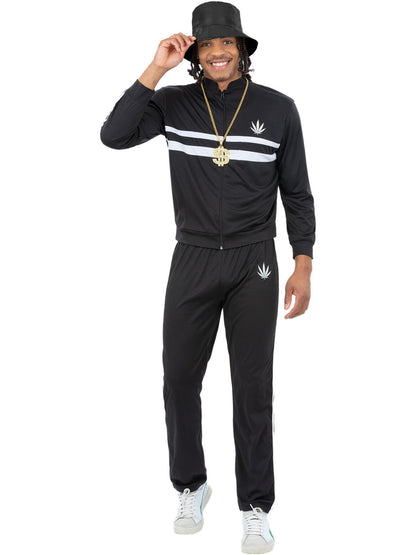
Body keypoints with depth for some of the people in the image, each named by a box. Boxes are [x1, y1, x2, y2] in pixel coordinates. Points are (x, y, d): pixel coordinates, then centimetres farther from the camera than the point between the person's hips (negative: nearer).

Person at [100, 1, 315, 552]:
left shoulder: (278, 108, -2)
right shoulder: (175, 103, 0)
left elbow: (297, 192, 2)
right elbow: (114, 135, -15)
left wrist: (303, 267, -3)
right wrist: (156, 68, -18)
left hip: (254, 264, -1)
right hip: (192, 260, 2)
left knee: (253, 388, 4)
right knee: (180, 379, 8)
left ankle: (256, 508, 18)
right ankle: (191, 487, 30)